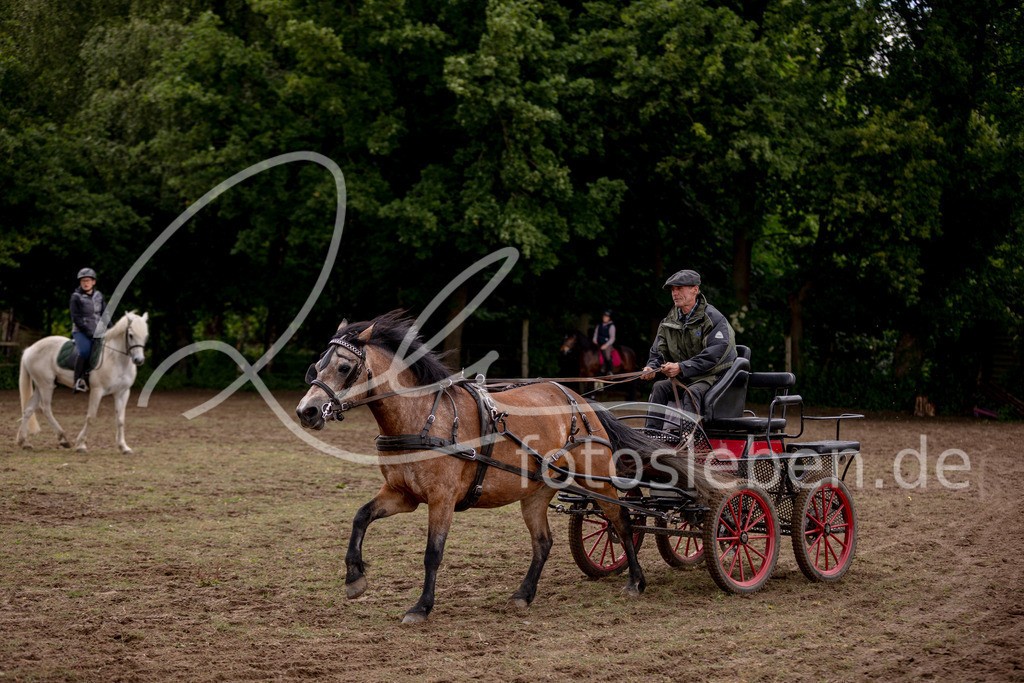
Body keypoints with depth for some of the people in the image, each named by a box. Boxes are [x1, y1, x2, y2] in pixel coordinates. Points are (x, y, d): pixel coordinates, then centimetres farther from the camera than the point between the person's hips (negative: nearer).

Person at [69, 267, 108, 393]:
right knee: (85, 351, -33)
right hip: (81, 332, -6)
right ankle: (78, 381, -28)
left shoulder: (98, 296, 11)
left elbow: (104, 315, 17)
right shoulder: (76, 297, -4)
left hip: (97, 332, 6)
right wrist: (88, 332, -16)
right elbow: (76, 318, -9)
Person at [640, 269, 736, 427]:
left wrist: (681, 368, -29)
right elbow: (658, 351, 13)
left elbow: (713, 356, -21)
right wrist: (651, 367, -12)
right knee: (659, 387, -19)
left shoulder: (713, 318, -11)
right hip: (683, 378, 6)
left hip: (713, 376, -6)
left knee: (692, 392, -34)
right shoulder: (668, 322, 10)